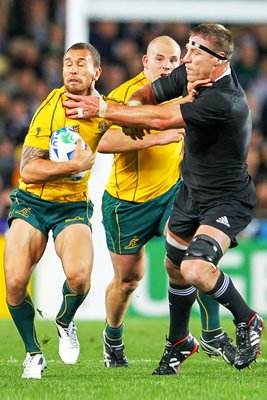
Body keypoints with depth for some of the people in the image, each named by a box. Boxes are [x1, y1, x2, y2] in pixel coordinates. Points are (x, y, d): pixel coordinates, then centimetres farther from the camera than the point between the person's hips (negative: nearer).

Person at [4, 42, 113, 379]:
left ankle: (65, 323, 10)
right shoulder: (50, 108, -14)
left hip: (73, 206, 2)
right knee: (15, 282, -17)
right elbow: (28, 170, -17)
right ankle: (33, 354, 9)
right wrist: (78, 165, -22)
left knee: (78, 277, -26)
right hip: (32, 202, -2)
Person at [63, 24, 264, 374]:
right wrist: (131, 107, -16)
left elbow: (162, 120, -34)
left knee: (196, 269, -27)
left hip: (227, 200, -9)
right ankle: (179, 343, 44)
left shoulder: (224, 101, -33)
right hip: (192, 191, 9)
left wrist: (103, 109, -28)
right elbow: (149, 94, 9)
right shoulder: (190, 77, -5)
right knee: (175, 266, 20)